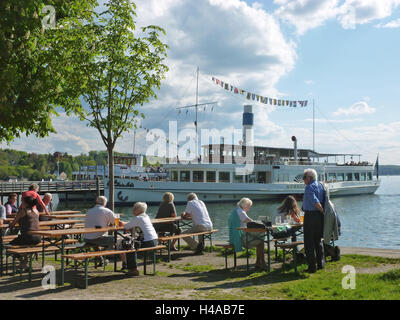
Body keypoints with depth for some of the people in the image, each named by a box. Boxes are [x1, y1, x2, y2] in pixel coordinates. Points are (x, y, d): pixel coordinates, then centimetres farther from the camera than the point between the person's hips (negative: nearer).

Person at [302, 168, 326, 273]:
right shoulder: (321, 186, 11)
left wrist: (323, 211, -13)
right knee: (318, 240, 18)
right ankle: (321, 263, 24)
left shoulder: (309, 188, -14)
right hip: (320, 216, 8)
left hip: (310, 215, -8)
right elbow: (325, 200, 12)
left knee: (309, 242, -1)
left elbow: (316, 202, -24)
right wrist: (324, 213, 11)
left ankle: (312, 266, 0)